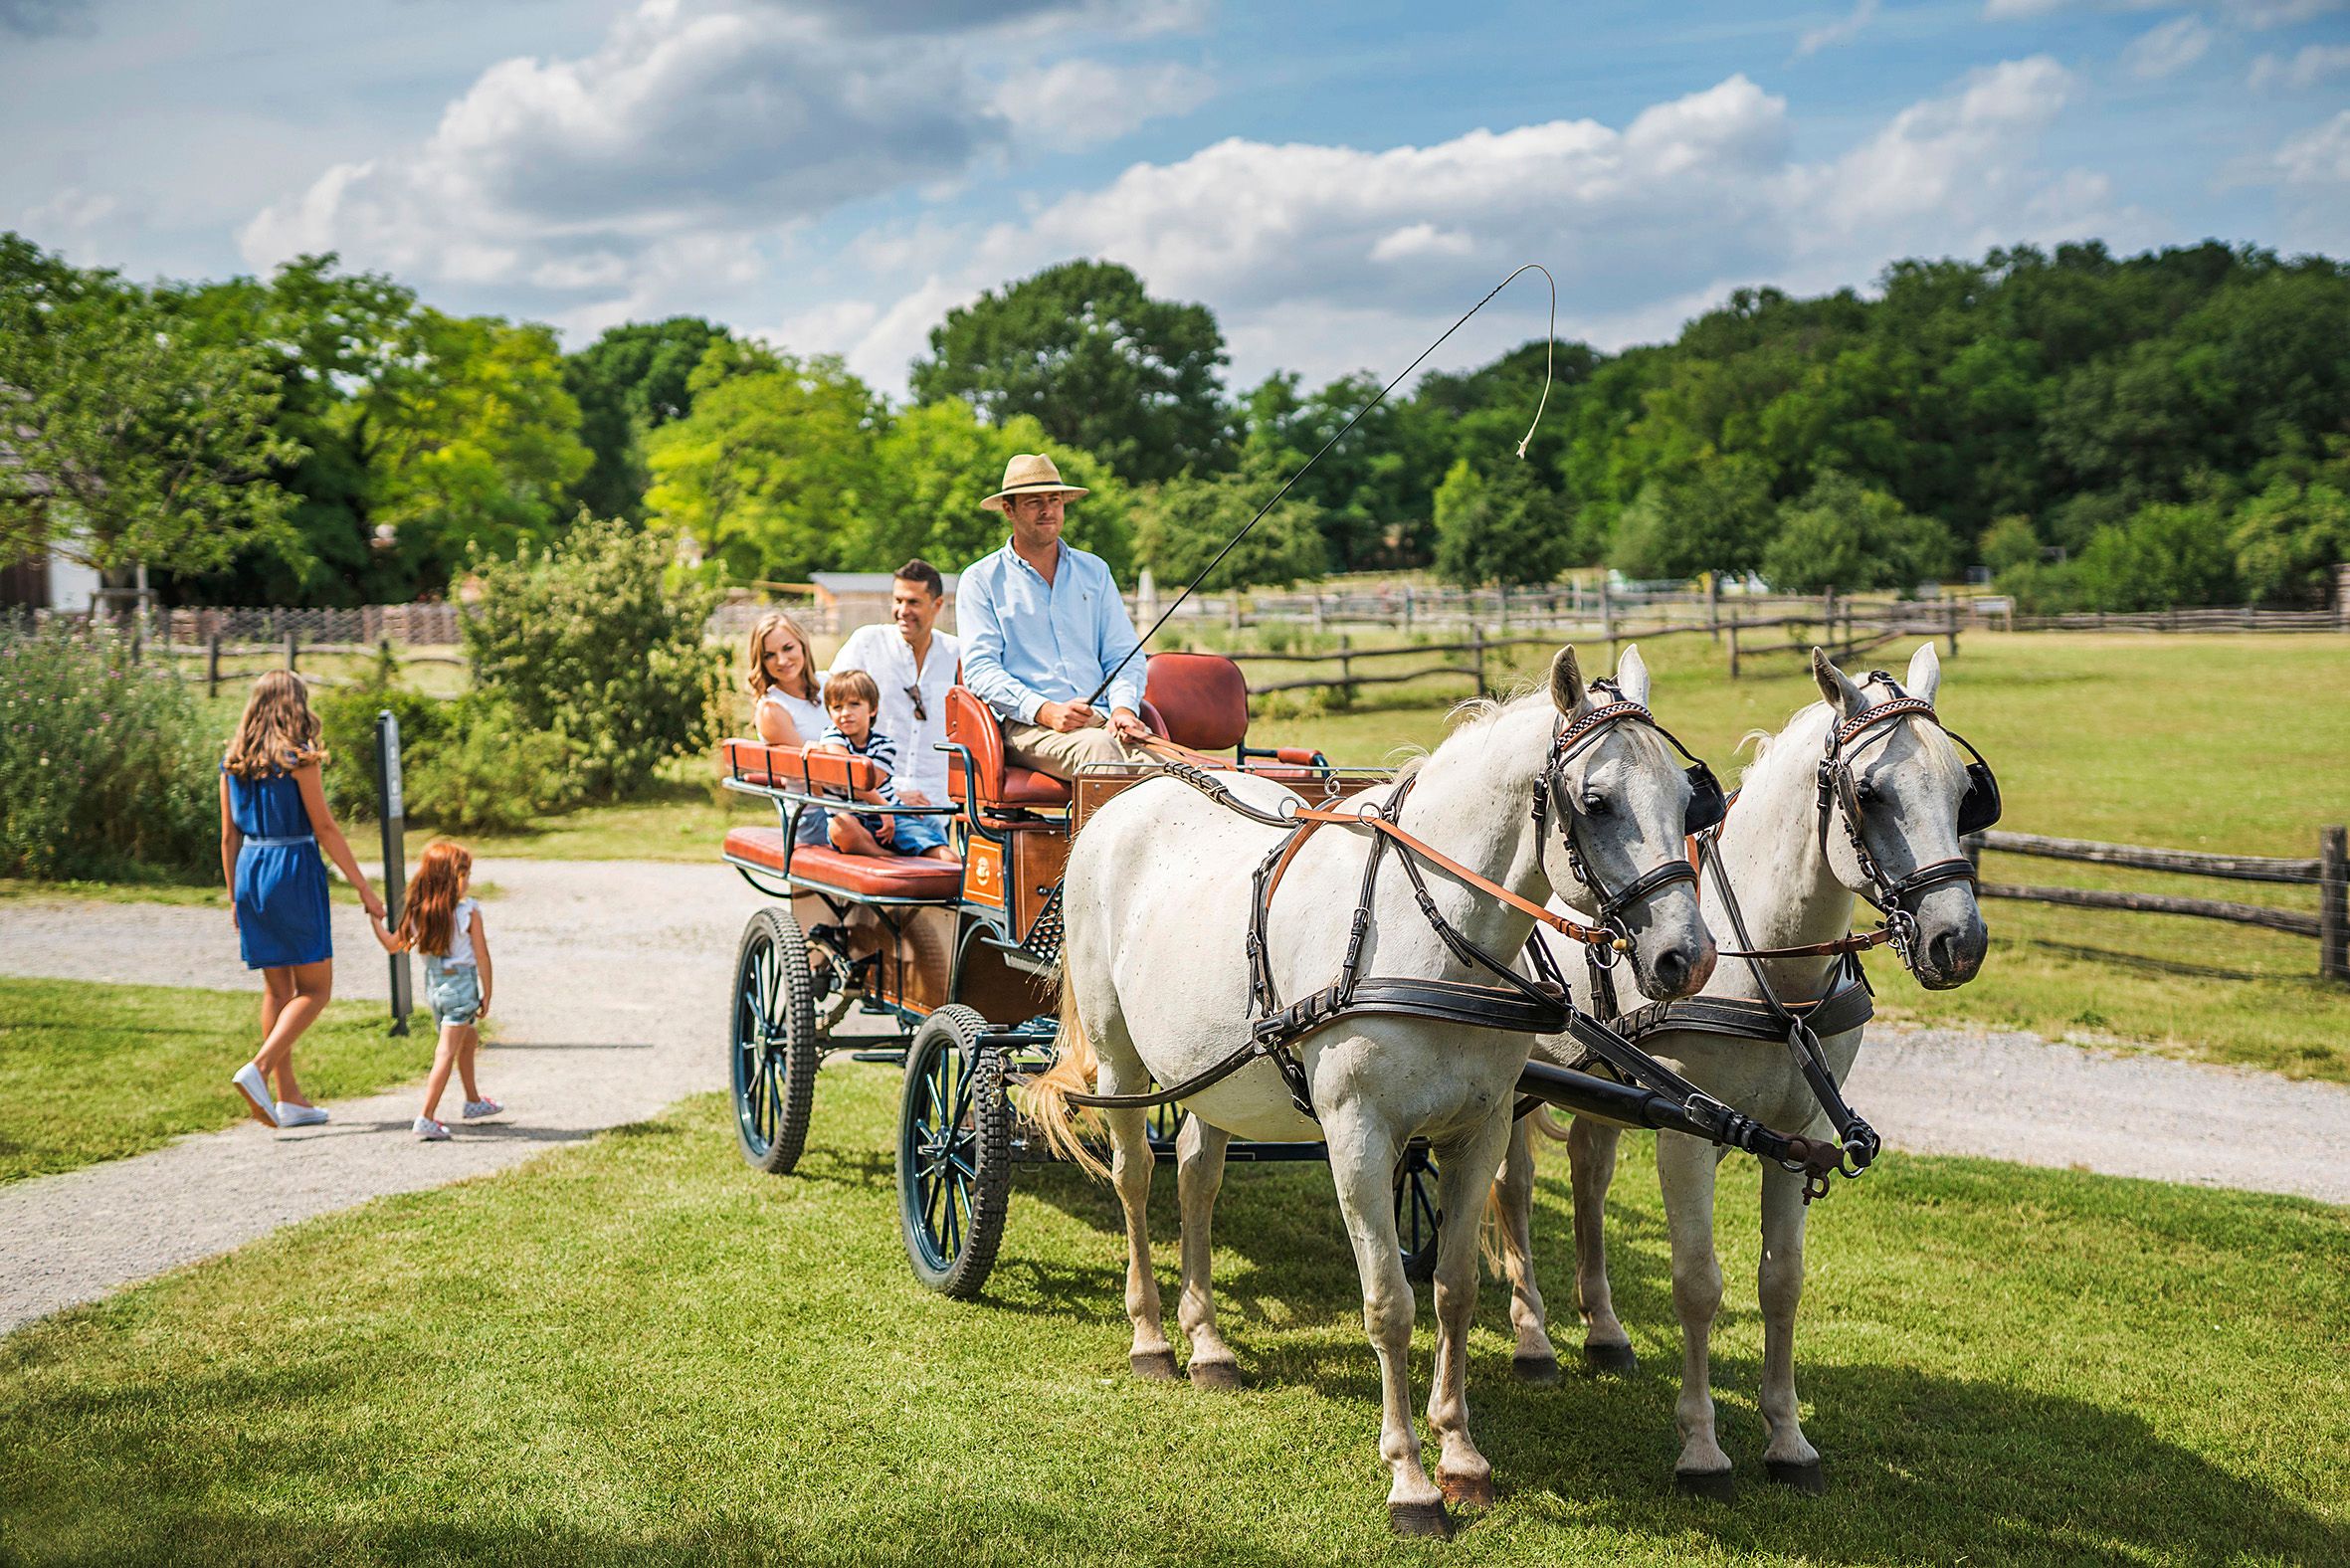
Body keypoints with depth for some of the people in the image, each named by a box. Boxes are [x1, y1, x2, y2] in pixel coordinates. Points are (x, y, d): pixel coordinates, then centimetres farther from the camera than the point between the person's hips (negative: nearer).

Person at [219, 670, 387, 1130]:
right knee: (315, 990, 2)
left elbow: (229, 835, 11)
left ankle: (289, 1098, 14)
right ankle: (258, 1068, -17)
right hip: (293, 870, -6)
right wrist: (363, 886, -8)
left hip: (250, 871, 6)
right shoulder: (298, 757, -10)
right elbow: (324, 828, -12)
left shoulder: (234, 761, 7)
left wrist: (234, 897, 19)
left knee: (277, 989, 13)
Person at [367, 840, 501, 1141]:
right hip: (461, 984, -6)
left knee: (468, 1039, 27)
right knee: (447, 1052, -5)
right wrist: (487, 995, 0)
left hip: (433, 986, 6)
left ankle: (473, 1100, 43)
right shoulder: (469, 913, -11)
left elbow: (393, 945, 9)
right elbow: (482, 957, -9)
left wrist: (374, 919, 22)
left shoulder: (416, 912, 1)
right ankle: (426, 1119, -12)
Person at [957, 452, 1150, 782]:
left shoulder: (1094, 571, 23)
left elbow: (1123, 654, 18)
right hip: (1026, 726, -3)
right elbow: (979, 668, 0)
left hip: (1101, 718, 3)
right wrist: (1047, 711, -16)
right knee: (1097, 746, -37)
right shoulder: (981, 580, 11)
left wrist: (1123, 708, -5)